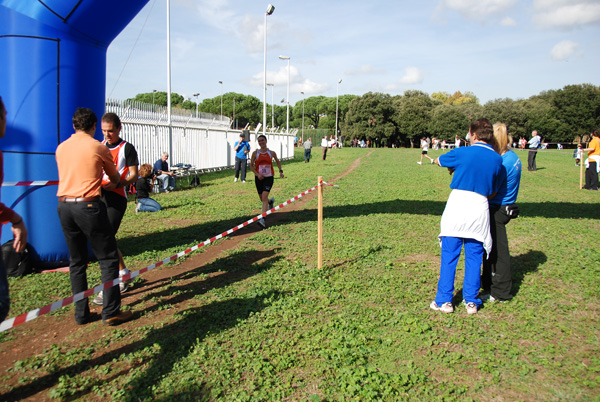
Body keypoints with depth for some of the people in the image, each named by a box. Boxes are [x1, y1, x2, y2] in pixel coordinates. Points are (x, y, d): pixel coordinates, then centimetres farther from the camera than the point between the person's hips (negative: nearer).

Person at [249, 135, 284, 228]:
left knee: (264, 197, -17)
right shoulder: (255, 153, -1)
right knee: (262, 199, 12)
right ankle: (271, 201, 50)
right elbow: (251, 165, 4)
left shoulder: (271, 153, 1)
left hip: (269, 177, -2)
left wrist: (280, 171, 7)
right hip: (259, 178, 2)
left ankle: (262, 219, -20)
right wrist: (257, 174, -10)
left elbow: (278, 162, 19)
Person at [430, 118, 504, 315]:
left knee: (449, 256, 5)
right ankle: (471, 301, 17)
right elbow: (493, 192, 10)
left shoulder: (462, 153, -4)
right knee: (474, 257, 12)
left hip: (457, 205, -3)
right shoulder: (497, 160, 5)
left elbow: (439, 160, 15)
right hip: (480, 209, 3)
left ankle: (445, 301, 11)